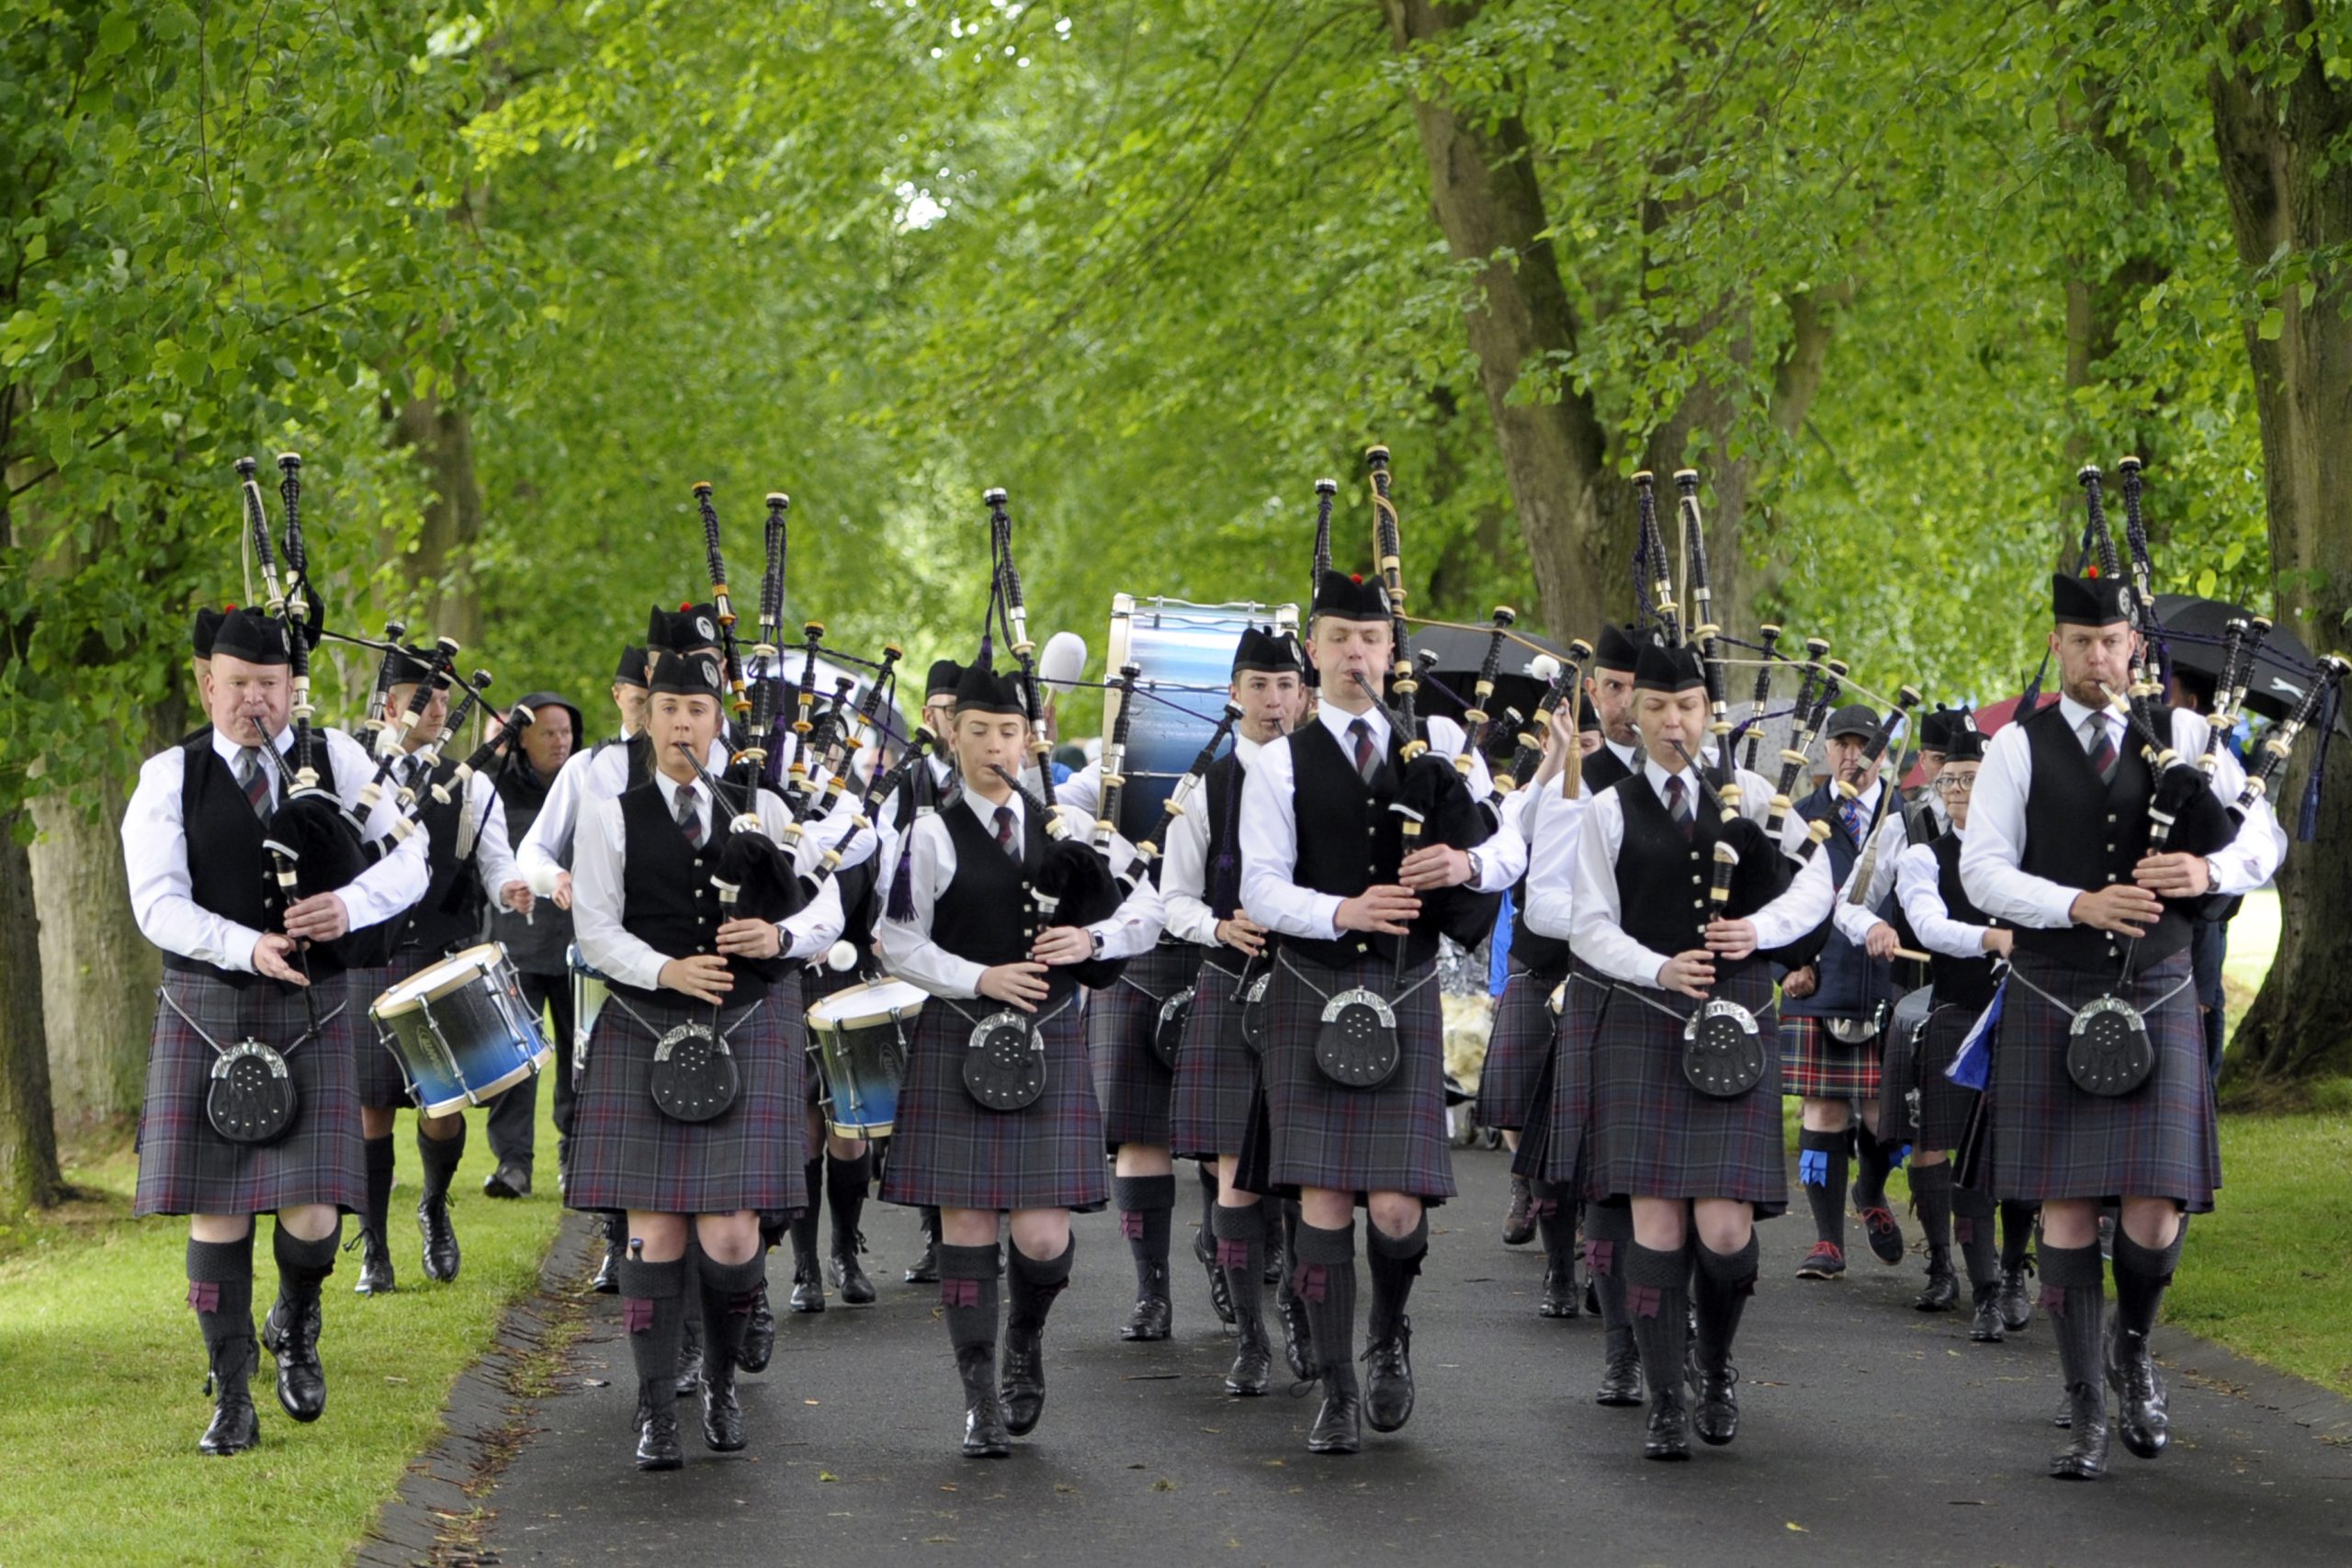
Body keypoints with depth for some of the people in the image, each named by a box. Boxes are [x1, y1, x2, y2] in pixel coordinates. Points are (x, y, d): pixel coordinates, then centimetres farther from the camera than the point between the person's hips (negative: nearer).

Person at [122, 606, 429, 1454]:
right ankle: (231, 1399, 11)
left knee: (312, 1210, -9)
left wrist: (348, 906, -23)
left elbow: (408, 863, -2)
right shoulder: (170, 778, 0)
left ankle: (296, 1329, 24)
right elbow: (158, 904, -9)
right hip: (206, 1010, 0)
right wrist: (248, 947, -26)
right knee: (216, 1203, 0)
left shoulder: (336, 759, 4)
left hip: (314, 1012, 0)